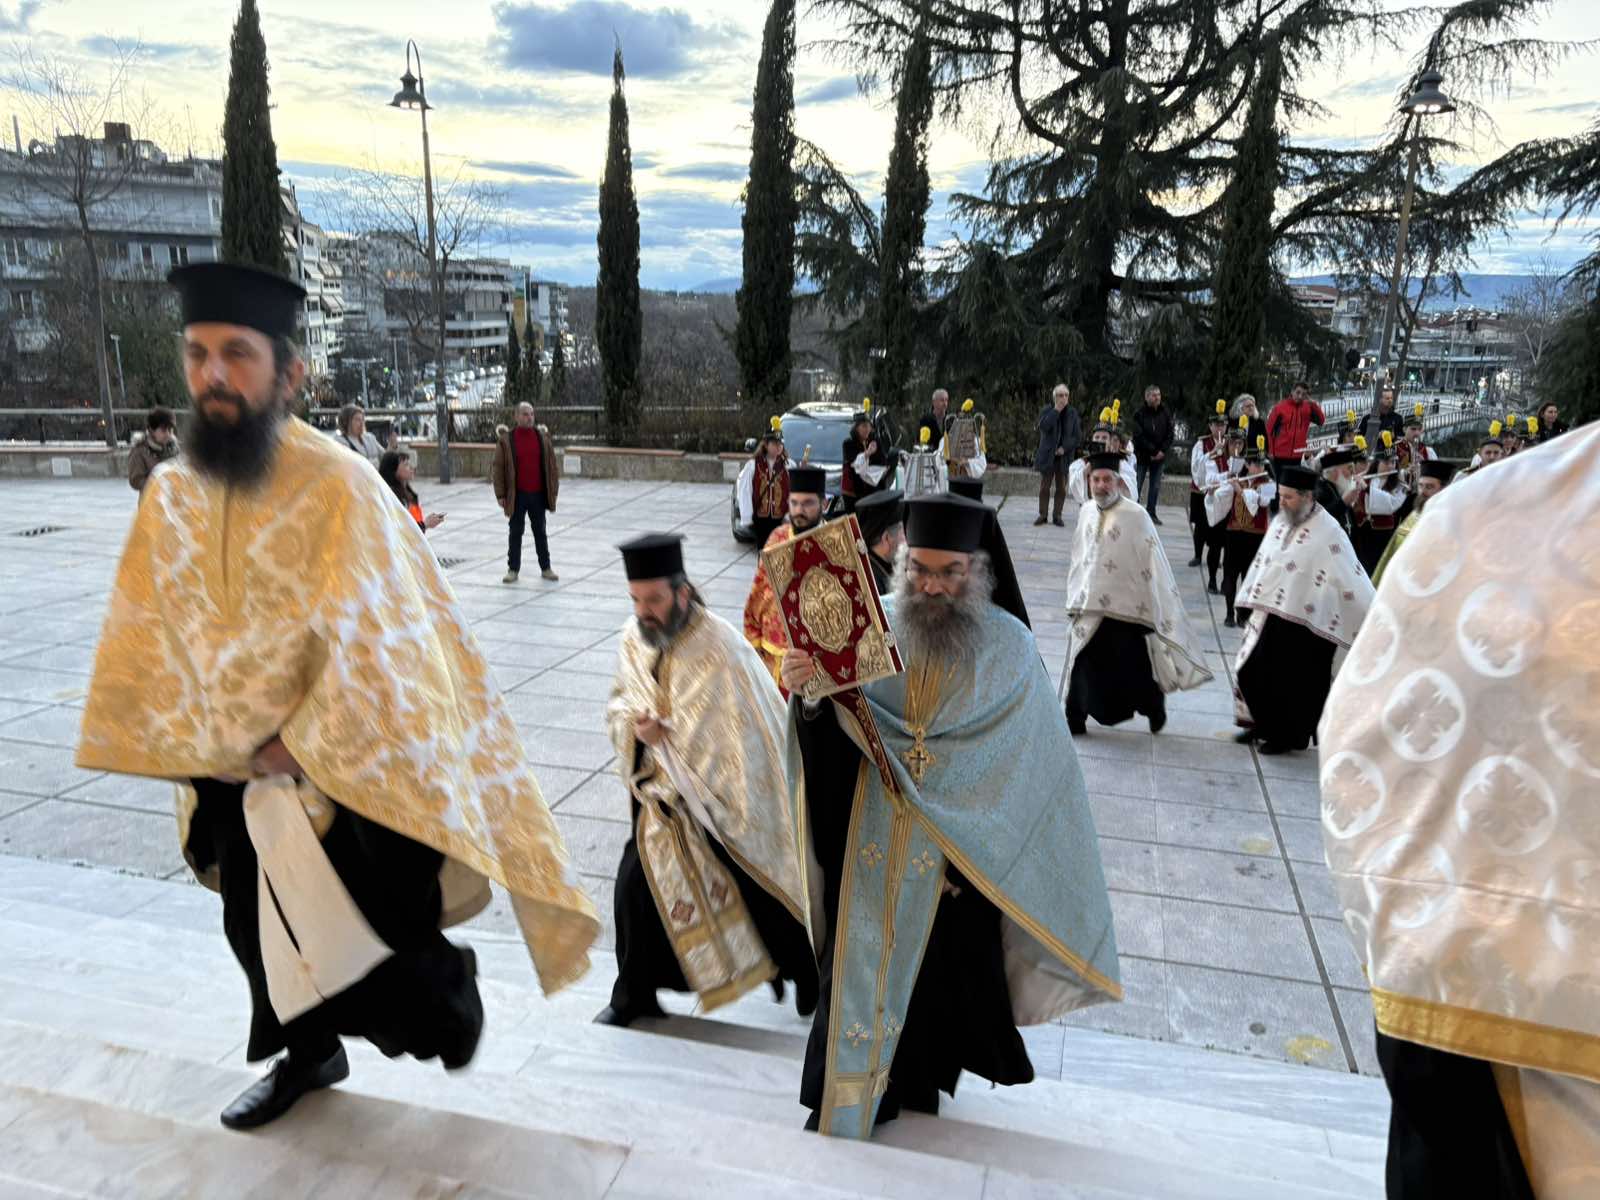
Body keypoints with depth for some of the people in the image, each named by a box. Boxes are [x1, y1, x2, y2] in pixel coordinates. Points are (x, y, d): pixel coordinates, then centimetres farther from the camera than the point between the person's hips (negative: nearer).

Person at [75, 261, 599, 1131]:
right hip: (232, 775, 6)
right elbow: (141, 639, 3)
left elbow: (366, 648, -20)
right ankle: (308, 1055, 46)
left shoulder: (339, 488, -20)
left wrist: (294, 747, -14)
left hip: (344, 768, -6)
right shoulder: (170, 494, -1)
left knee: (375, 929, 4)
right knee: (262, 931, 20)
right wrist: (206, 746, -5)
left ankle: (446, 986, 38)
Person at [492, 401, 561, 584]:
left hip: (538, 494, 2)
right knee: (516, 533, 7)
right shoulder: (506, 440, -5)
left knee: (540, 532, 11)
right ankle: (513, 569, 15)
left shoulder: (542, 437, 2)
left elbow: (553, 464, 6)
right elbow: (498, 468, -2)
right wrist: (501, 494, -5)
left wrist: (553, 490, 3)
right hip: (517, 495, -2)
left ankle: (545, 568, 19)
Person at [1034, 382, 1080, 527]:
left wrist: (1064, 448, -12)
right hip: (1047, 455, -1)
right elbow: (1043, 426, -19)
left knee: (1061, 488, 3)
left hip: (1064, 456, 1)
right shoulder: (1047, 411, 1)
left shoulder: (1073, 413, 5)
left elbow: (1076, 436, 2)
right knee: (1044, 486, 2)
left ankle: (1057, 515, 10)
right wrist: (1056, 410, -17)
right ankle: (1043, 515, 9)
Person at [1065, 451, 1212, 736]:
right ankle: (1074, 721, 19)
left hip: (1127, 606, -4)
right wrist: (1075, 596, 15)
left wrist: (1154, 610, -13)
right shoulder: (1086, 512, 4)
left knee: (1133, 667, 7)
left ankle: (1154, 707, 33)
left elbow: (1153, 563, -12)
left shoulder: (1136, 515, -13)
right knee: (1083, 665, 7)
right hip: (1090, 605, 4)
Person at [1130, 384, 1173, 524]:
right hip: (1142, 455, -3)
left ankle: (1151, 513, 13)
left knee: (1156, 486, 6)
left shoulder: (1166, 413, 4)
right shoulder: (1140, 414, -7)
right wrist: (1152, 451, -14)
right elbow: (1139, 437, -11)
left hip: (1159, 456, 3)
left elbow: (1170, 434, 4)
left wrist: (1162, 451, -8)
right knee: (1137, 485, -3)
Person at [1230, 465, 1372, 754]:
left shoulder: (1328, 532, -16)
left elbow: (1351, 576, -17)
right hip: (1269, 613, 7)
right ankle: (1264, 724, 32)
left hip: (1303, 621, -7)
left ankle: (1286, 736, 22)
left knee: (1290, 681, 5)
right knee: (1252, 670, 13)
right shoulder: (1280, 521, 4)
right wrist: (1252, 599, 19)